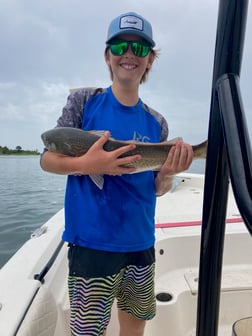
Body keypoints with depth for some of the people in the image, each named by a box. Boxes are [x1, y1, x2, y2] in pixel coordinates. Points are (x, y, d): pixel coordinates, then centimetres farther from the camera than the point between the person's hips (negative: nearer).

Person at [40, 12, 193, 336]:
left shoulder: (156, 123, 3)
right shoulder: (84, 100, -5)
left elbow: (157, 189, 7)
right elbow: (47, 159, -4)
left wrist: (168, 174, -15)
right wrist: (85, 165, -23)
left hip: (141, 244, 4)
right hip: (92, 244, -3)